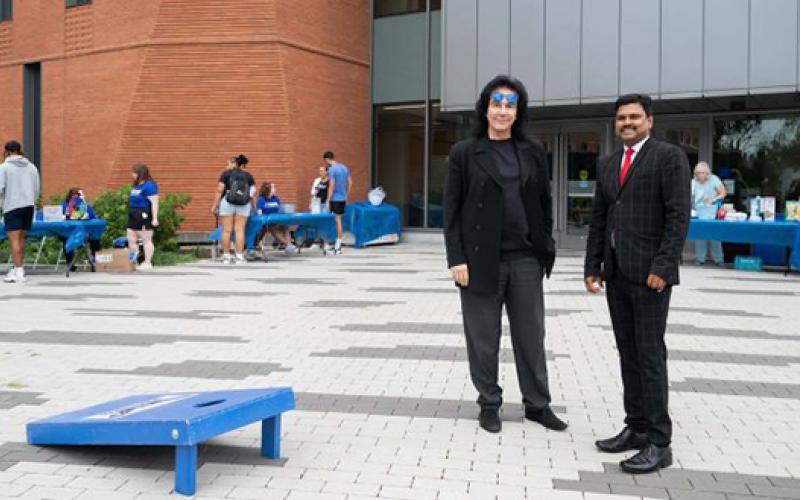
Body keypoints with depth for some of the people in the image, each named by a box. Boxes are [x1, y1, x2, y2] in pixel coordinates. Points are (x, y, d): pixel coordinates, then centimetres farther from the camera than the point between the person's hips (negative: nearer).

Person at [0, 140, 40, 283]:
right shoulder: (31, 167, 12)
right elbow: (37, 189, 14)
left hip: (12, 207, -5)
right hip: (29, 206, 6)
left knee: (14, 239, -6)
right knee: (21, 238, 15)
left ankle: (18, 272, -12)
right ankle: (19, 268, 21)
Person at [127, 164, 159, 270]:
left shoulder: (149, 185, -12)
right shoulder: (136, 185, 15)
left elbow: (154, 203, -17)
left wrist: (155, 218, -21)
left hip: (144, 215, -9)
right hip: (133, 216, 9)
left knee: (146, 240, -1)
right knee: (131, 239, 8)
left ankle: (148, 263, 5)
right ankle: (133, 262, 15)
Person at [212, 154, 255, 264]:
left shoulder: (226, 173, 1)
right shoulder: (248, 176, 9)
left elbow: (219, 191, -5)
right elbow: (252, 192, 5)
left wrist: (214, 205, -2)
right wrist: (254, 206, 13)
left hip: (227, 203, -2)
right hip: (243, 205, 2)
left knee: (227, 230, 1)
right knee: (240, 230, 1)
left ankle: (226, 256, 2)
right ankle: (239, 257, -2)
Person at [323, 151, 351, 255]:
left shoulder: (332, 169, -13)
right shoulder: (344, 167, 10)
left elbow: (332, 185, -18)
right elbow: (350, 183, 12)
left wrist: (328, 200, -14)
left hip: (335, 199, -7)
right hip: (343, 198, 7)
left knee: (337, 220, -3)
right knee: (339, 220, 13)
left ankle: (338, 246, 0)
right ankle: (338, 245, 16)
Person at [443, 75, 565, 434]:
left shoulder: (532, 152, 7)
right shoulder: (464, 153, -2)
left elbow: (544, 203, 12)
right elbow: (451, 210, -4)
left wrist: (546, 248, 6)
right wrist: (456, 259, -11)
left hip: (526, 259, 3)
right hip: (481, 259, -3)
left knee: (531, 335, 9)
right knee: (483, 338, 7)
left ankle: (537, 404, 23)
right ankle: (489, 405, 22)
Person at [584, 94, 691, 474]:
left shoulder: (669, 157, -4)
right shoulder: (607, 164, 16)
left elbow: (678, 216, -11)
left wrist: (662, 267, -18)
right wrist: (592, 266, 9)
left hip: (649, 272, -7)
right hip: (616, 273, 7)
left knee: (650, 354, -5)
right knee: (628, 353, 10)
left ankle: (658, 442, 2)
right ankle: (636, 428, 19)